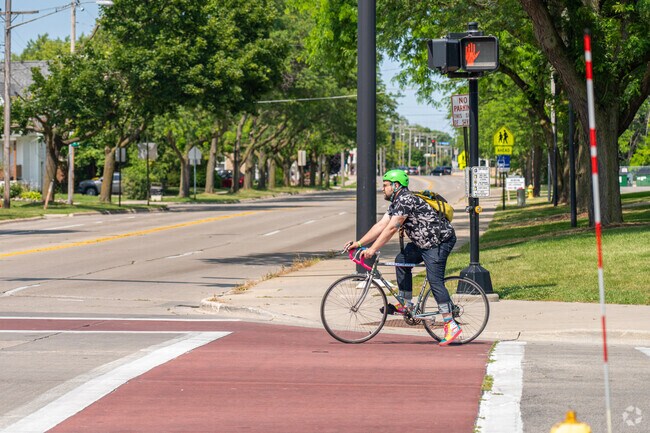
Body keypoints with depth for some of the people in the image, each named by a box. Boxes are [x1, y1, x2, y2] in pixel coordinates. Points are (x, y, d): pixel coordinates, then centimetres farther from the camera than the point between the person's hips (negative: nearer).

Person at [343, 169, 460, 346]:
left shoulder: (406, 200, -21)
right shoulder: (396, 203, 12)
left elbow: (391, 228, -26)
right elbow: (380, 226, 10)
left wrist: (372, 249, -27)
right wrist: (359, 243, 3)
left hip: (440, 241, -11)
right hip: (424, 242, 11)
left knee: (435, 280, -16)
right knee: (402, 260, 8)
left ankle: (451, 325, -17)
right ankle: (405, 304, 13)